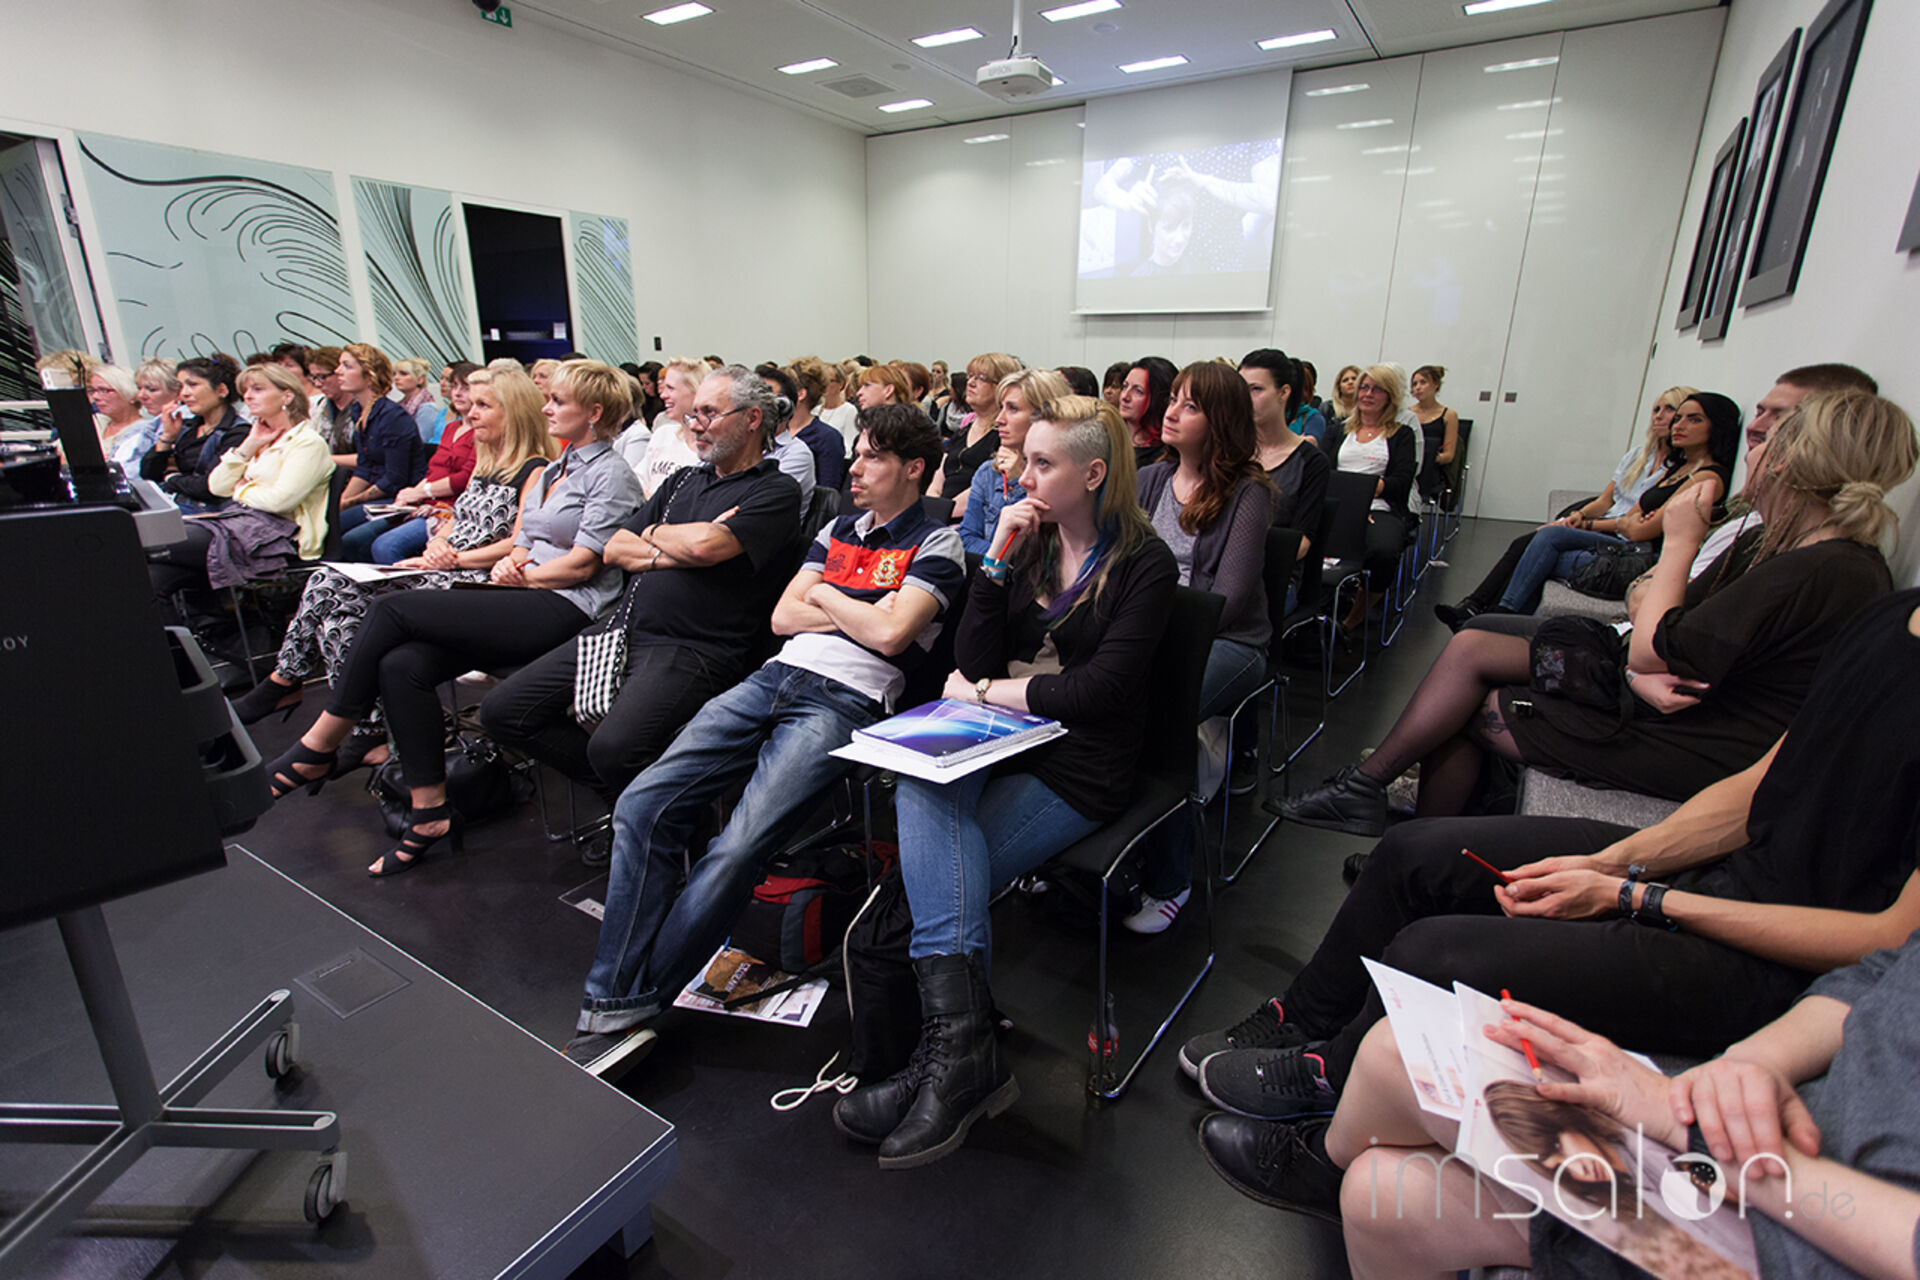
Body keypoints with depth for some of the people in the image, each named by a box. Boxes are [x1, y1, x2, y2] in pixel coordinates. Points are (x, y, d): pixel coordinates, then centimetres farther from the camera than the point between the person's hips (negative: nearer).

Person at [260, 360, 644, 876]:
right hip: (522, 604, 8)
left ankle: (319, 746, 1)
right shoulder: (551, 471, 24)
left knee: (391, 608, -14)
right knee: (401, 664, -14)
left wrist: (518, 575, -1)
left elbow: (582, 565, -11)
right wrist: (509, 563, 2)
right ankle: (429, 813, -9)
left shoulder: (611, 474, -4)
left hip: (562, 610, -8)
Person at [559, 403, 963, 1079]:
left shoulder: (937, 543, 5)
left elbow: (890, 634, -10)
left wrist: (825, 596, 5)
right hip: (775, 676, 7)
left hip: (844, 701, -7)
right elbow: (782, 617, 16)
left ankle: (631, 1008, -9)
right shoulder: (839, 529, 25)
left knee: (736, 850, -24)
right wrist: (859, 613, 3)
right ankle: (613, 1006, -8)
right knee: (642, 806, -11)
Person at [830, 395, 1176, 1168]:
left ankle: (951, 1054, -8)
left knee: (932, 879, -23)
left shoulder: (1144, 565, -3)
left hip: (1081, 768, -4)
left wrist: (989, 691, -7)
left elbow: (1097, 690, -14)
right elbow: (972, 661, 4)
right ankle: (965, 1047, -33)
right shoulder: (1031, 542, 13)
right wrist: (998, 561, -4)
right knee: (920, 784, -30)